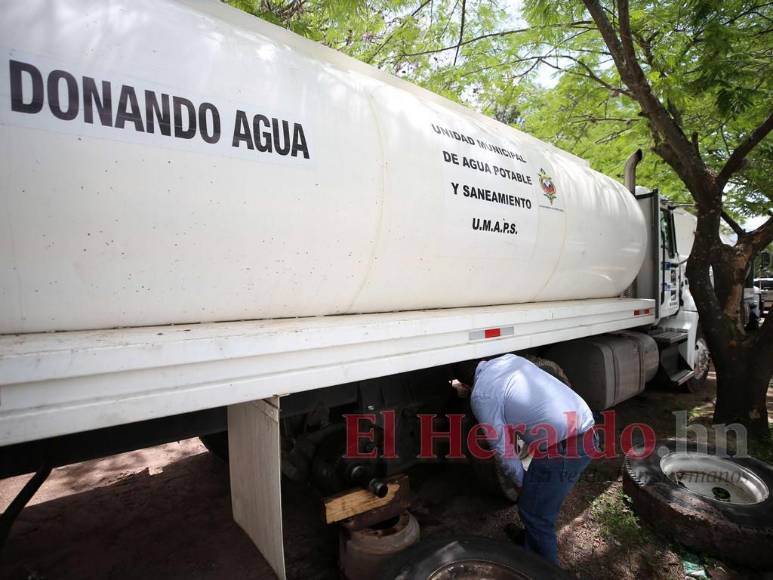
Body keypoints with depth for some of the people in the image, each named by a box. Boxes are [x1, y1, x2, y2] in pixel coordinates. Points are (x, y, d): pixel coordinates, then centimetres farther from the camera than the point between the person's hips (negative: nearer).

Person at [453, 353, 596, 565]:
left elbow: (504, 451, -2)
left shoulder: (480, 395, -7)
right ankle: (532, 537, 49)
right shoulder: (510, 358, 12)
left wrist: (522, 483, 13)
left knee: (534, 513, 12)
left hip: (563, 448, -8)